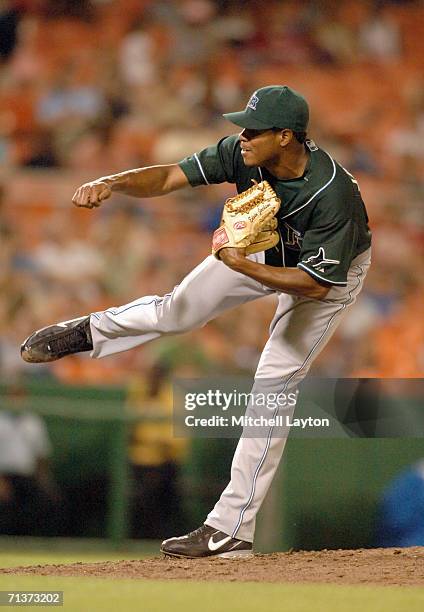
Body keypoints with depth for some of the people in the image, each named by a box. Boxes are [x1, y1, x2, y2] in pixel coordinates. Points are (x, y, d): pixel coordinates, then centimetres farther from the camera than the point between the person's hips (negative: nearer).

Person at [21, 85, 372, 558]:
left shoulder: (332, 194, -41)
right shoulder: (241, 154, -27)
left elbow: (317, 284, -35)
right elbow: (170, 177, -27)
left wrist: (243, 267, -41)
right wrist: (111, 183, -45)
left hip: (333, 269, -5)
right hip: (264, 243, 5)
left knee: (273, 385, -10)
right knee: (179, 310, 3)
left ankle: (231, 528, -8)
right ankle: (87, 333, 34)